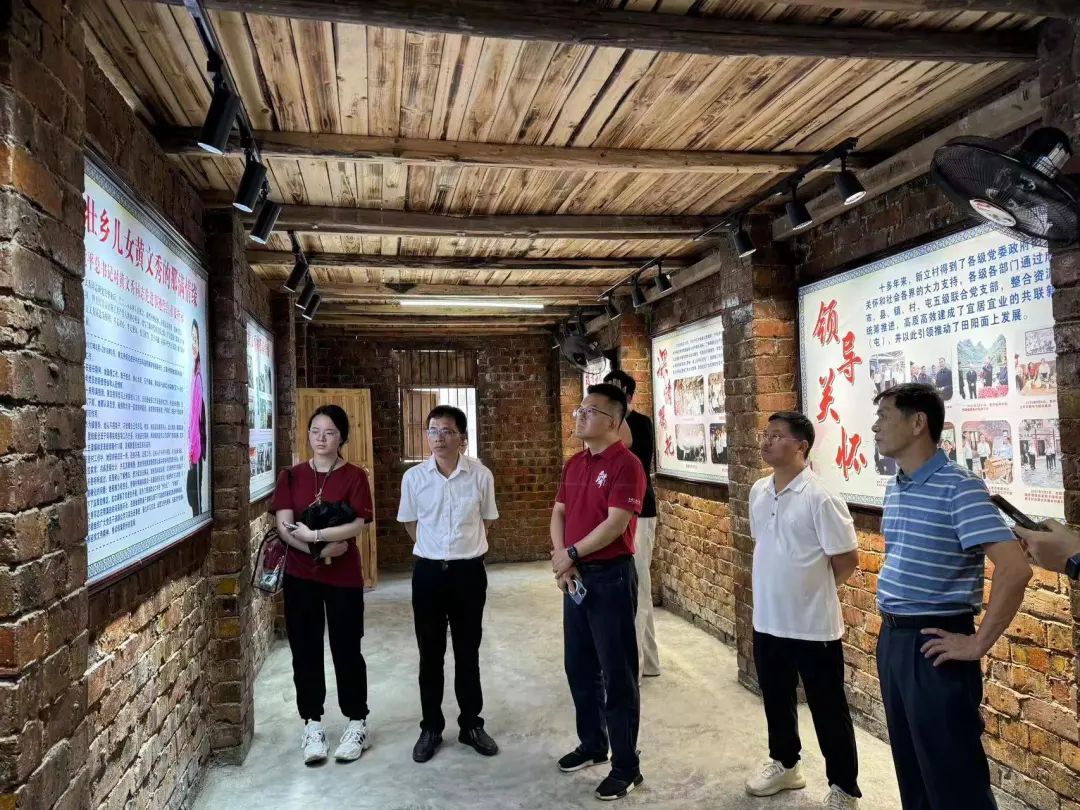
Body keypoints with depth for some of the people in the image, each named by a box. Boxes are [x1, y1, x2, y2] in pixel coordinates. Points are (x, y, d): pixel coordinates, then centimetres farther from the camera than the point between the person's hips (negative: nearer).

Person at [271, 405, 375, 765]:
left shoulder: (354, 477, -4)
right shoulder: (292, 476, 3)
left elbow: (358, 525, -14)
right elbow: (283, 526, -6)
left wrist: (313, 534, -22)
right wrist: (321, 549, -17)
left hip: (344, 576, -2)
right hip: (300, 575, 2)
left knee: (346, 650, 6)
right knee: (305, 650, 9)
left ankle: (357, 724, 21)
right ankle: (312, 724, 24)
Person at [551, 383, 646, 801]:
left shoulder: (625, 464, -16)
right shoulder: (574, 464, 10)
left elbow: (615, 524, -22)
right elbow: (558, 513, 9)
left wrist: (571, 554, -13)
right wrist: (560, 559, -6)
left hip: (611, 577, -8)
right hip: (575, 576, 8)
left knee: (617, 673, 2)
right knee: (579, 667, 18)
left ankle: (626, 766, 15)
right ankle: (592, 744, 36)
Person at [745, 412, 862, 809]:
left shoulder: (819, 497, -19)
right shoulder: (758, 491, 2)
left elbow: (847, 559, -14)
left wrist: (815, 590, -2)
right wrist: (778, 584, 11)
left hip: (813, 624, -6)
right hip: (768, 620, 7)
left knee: (828, 709, 10)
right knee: (776, 699, 22)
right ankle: (784, 764, 43)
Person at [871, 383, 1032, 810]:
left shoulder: (959, 488, -18)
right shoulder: (895, 488, 8)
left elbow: (1015, 568, -26)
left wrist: (979, 644, -21)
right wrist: (891, 627, 16)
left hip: (932, 646, -8)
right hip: (891, 640, 8)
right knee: (911, 770, 20)